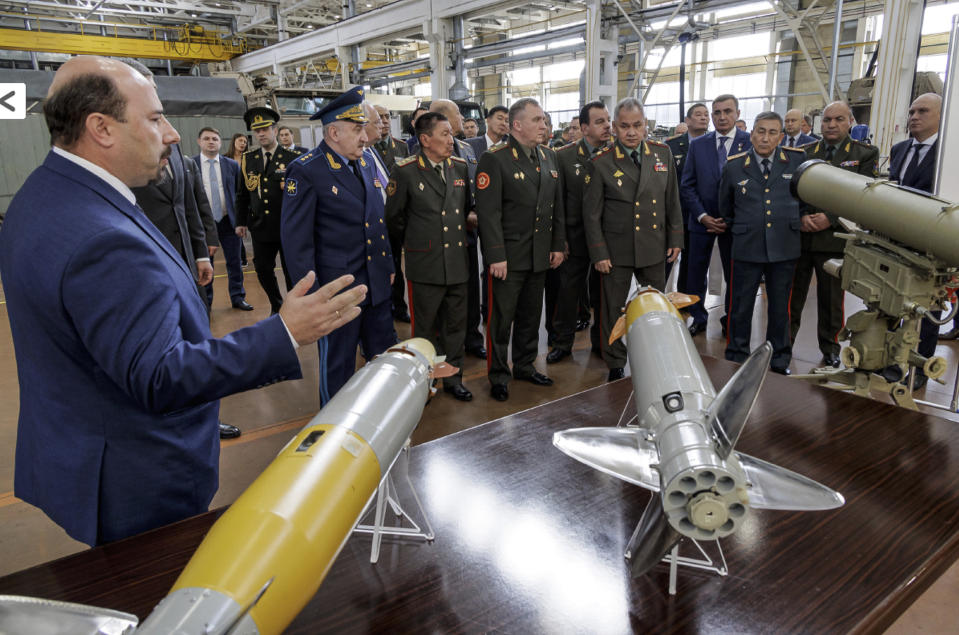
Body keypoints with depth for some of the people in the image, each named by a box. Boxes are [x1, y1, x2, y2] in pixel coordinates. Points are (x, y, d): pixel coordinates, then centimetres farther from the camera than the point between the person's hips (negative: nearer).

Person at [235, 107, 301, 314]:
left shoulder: (292, 159, -5)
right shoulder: (247, 160, 7)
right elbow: (242, 194, 13)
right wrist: (241, 222, 11)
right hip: (261, 227, 4)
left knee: (292, 273, 4)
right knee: (263, 270, 10)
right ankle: (276, 306, 31)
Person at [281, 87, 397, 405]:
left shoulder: (365, 164, 10)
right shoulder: (306, 170, -12)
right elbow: (296, 238, -13)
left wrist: (388, 266, 17)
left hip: (376, 284, 7)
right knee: (337, 370, 9)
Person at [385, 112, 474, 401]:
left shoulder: (460, 167, 6)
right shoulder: (405, 172, -8)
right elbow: (393, 217, 1)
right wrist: (411, 243, 9)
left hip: (457, 262, 5)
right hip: (425, 265, -4)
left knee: (456, 325, 13)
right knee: (424, 328, 7)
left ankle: (453, 377, 28)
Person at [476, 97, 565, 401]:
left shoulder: (548, 157, 11)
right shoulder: (494, 159, -11)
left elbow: (557, 205, 15)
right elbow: (488, 213, -15)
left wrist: (558, 245, 10)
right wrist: (496, 256, -19)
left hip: (540, 255, 7)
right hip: (509, 256, -6)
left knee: (531, 315, 17)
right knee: (501, 317, 3)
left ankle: (525, 366, 33)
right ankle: (498, 376, 17)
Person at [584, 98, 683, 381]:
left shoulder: (663, 153, 4)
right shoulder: (602, 163, -8)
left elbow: (672, 200, 10)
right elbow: (591, 213, -6)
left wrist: (675, 238, 7)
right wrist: (599, 253, -9)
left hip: (655, 248, 4)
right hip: (617, 251, -3)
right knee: (613, 311, 6)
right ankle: (615, 366, 23)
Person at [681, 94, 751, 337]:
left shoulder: (751, 143, -2)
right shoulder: (697, 145, 4)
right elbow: (687, 185, 3)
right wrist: (702, 216, -8)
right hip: (702, 219, 2)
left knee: (734, 275, 9)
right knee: (695, 272, 5)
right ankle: (698, 319, 20)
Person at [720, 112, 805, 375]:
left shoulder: (797, 160, 0)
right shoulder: (735, 166, -1)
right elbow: (725, 208, 14)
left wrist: (797, 222, 15)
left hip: (785, 247, 1)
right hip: (746, 248, -1)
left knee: (780, 308, 13)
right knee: (741, 307, 7)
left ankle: (779, 360, 29)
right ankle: (736, 359, 23)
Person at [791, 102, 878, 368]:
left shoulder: (865, 154, 3)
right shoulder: (804, 152, 9)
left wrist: (830, 218, -16)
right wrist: (801, 217, -11)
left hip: (835, 236, -1)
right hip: (799, 235, 2)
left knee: (831, 297, 8)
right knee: (793, 293, 8)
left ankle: (830, 346, 23)